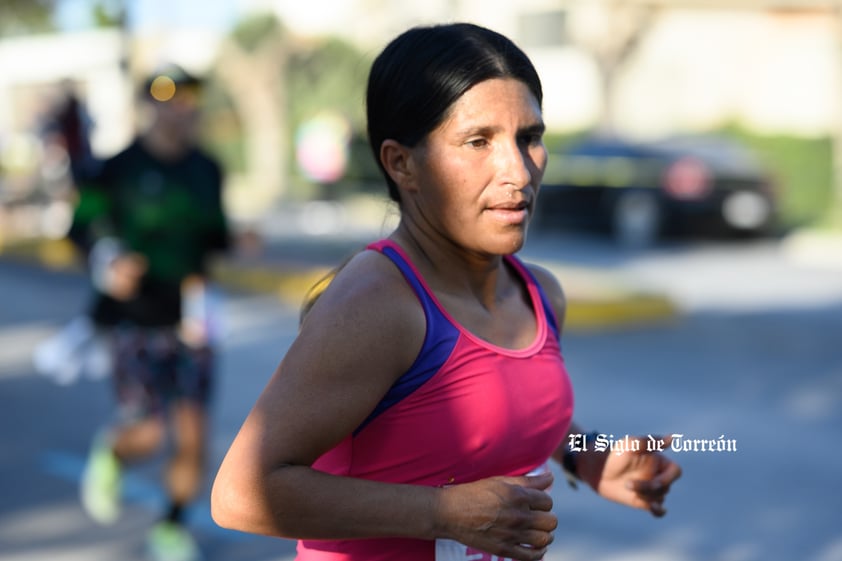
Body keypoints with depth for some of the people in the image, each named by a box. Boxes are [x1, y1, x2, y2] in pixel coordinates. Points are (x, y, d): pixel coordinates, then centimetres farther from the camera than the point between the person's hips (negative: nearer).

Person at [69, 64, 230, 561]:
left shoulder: (207, 170, 7)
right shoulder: (119, 169, -8)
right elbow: (83, 226, -1)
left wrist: (232, 240, -2)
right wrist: (109, 264, -19)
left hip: (189, 316, 4)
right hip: (134, 320, -4)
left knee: (193, 431, -1)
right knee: (150, 433, -6)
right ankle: (110, 453, 32)